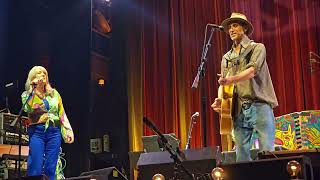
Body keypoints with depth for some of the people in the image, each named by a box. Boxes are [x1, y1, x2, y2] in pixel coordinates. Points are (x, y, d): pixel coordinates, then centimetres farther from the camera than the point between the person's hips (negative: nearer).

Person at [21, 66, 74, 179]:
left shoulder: (54, 93, 15)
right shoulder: (27, 95, 8)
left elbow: (62, 114, 13)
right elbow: (29, 109, -13)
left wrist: (68, 131, 4)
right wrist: (35, 89, -12)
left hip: (54, 131, 3)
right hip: (37, 131, -2)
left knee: (50, 168, 1)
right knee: (36, 167, -8)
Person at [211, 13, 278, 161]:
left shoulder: (257, 48, 5)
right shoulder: (226, 58, 20)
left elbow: (252, 71, -13)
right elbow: (223, 84, 15)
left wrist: (231, 79, -30)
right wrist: (220, 100, -7)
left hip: (259, 106, -4)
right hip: (238, 110, 4)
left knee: (266, 152, -10)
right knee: (241, 155, 0)